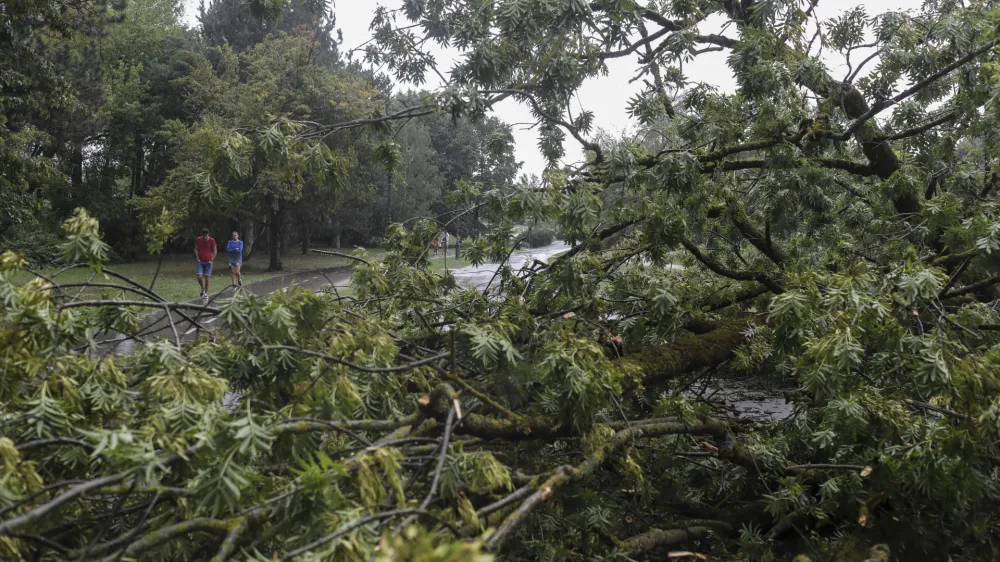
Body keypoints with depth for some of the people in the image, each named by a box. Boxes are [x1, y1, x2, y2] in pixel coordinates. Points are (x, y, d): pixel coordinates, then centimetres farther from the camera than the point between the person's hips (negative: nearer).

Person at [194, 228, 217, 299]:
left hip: (208, 262, -1)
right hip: (200, 262, 1)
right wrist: (197, 259, -2)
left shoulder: (212, 240, -3)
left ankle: (206, 293, 7)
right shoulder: (198, 240, 1)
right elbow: (196, 249, 7)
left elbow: (215, 251, 1)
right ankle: (203, 288, 16)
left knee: (207, 277, -1)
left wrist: (211, 260, -7)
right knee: (199, 276, -11)